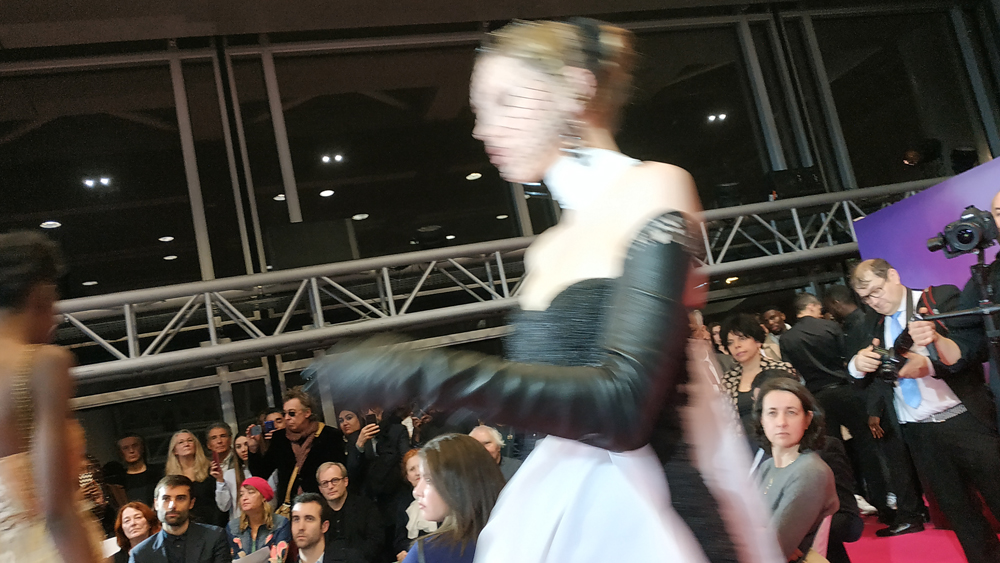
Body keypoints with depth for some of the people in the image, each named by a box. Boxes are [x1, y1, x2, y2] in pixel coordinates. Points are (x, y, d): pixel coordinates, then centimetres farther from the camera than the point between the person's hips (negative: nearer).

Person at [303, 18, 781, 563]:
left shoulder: (652, 191, -11)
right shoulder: (547, 249, 11)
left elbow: (624, 406, -22)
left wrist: (425, 373, -25)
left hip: (646, 517, -7)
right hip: (556, 515, 7)